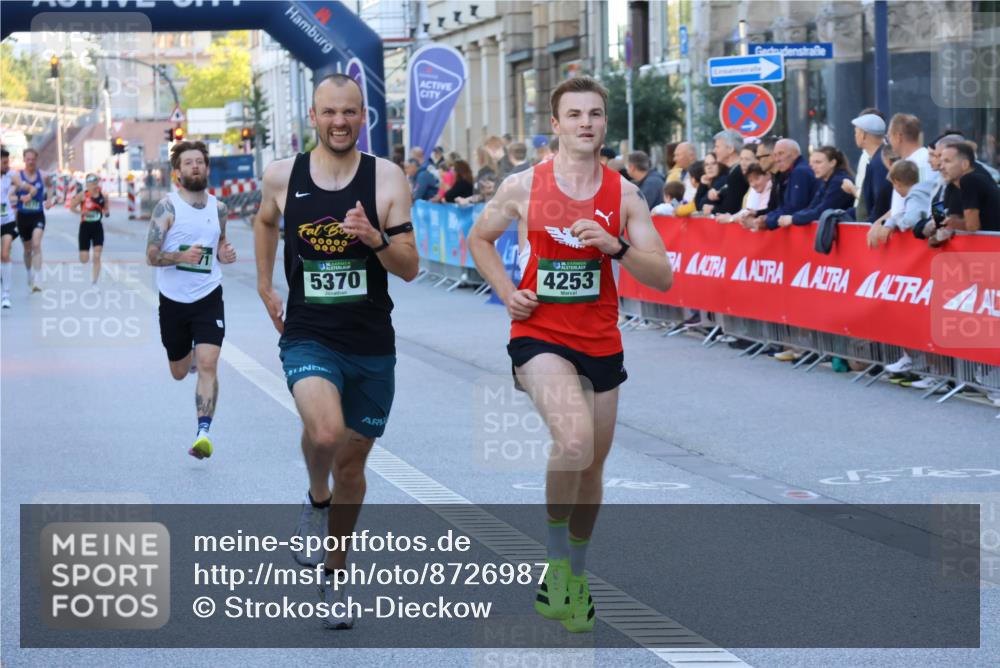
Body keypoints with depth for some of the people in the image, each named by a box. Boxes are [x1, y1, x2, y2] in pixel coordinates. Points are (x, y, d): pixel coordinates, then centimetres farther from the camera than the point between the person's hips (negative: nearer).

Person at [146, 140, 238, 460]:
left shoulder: (218, 208, 4)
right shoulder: (167, 206, -9)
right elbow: (151, 255, -13)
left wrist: (225, 255, -4)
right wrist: (181, 256, -31)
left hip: (209, 298, 1)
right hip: (173, 301, -1)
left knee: (207, 365, -16)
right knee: (179, 371, 16)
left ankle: (203, 433, -17)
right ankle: (191, 354, 53)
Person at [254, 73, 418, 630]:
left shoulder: (387, 178, -5)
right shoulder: (282, 176, -1)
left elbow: (410, 269, -6)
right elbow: (265, 221, 22)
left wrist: (375, 239, -23)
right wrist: (266, 286, 21)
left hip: (372, 345, 1)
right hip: (308, 338, -1)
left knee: (352, 462, 12)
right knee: (325, 432, -29)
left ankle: (334, 576, 32)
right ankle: (317, 500, 5)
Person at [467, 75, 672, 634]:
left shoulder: (625, 194, 0)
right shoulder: (524, 187, -4)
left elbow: (663, 278, -3)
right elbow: (480, 239, 13)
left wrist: (615, 246, -20)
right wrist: (507, 292, -2)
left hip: (601, 342, 3)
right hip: (539, 336, -3)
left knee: (592, 466, 13)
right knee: (574, 436, -29)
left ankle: (576, 577, 34)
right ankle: (556, 565, -11)